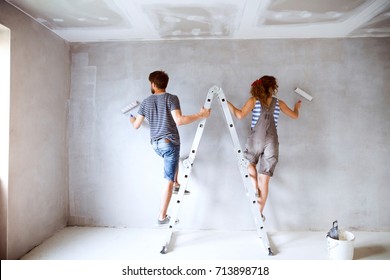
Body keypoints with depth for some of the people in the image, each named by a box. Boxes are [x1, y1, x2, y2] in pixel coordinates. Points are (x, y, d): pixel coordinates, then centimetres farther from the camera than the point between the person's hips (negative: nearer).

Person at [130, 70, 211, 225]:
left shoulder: (146, 102, 6)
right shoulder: (171, 98, -8)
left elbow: (136, 125, 12)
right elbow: (179, 120, -22)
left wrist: (131, 119, 34)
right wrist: (200, 115, -16)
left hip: (155, 144, 6)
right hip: (169, 142, -5)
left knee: (174, 158, 38)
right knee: (169, 181, 1)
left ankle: (176, 184, 34)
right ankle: (162, 216, 4)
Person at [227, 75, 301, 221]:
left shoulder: (253, 100, 2)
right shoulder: (278, 103, 10)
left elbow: (240, 115, -11)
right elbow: (294, 115, 23)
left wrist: (226, 103, -1)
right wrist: (296, 107, 44)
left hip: (255, 140, -1)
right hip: (271, 142, 1)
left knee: (249, 162, 31)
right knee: (264, 180, 7)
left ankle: (255, 188, 11)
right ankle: (260, 213, 12)